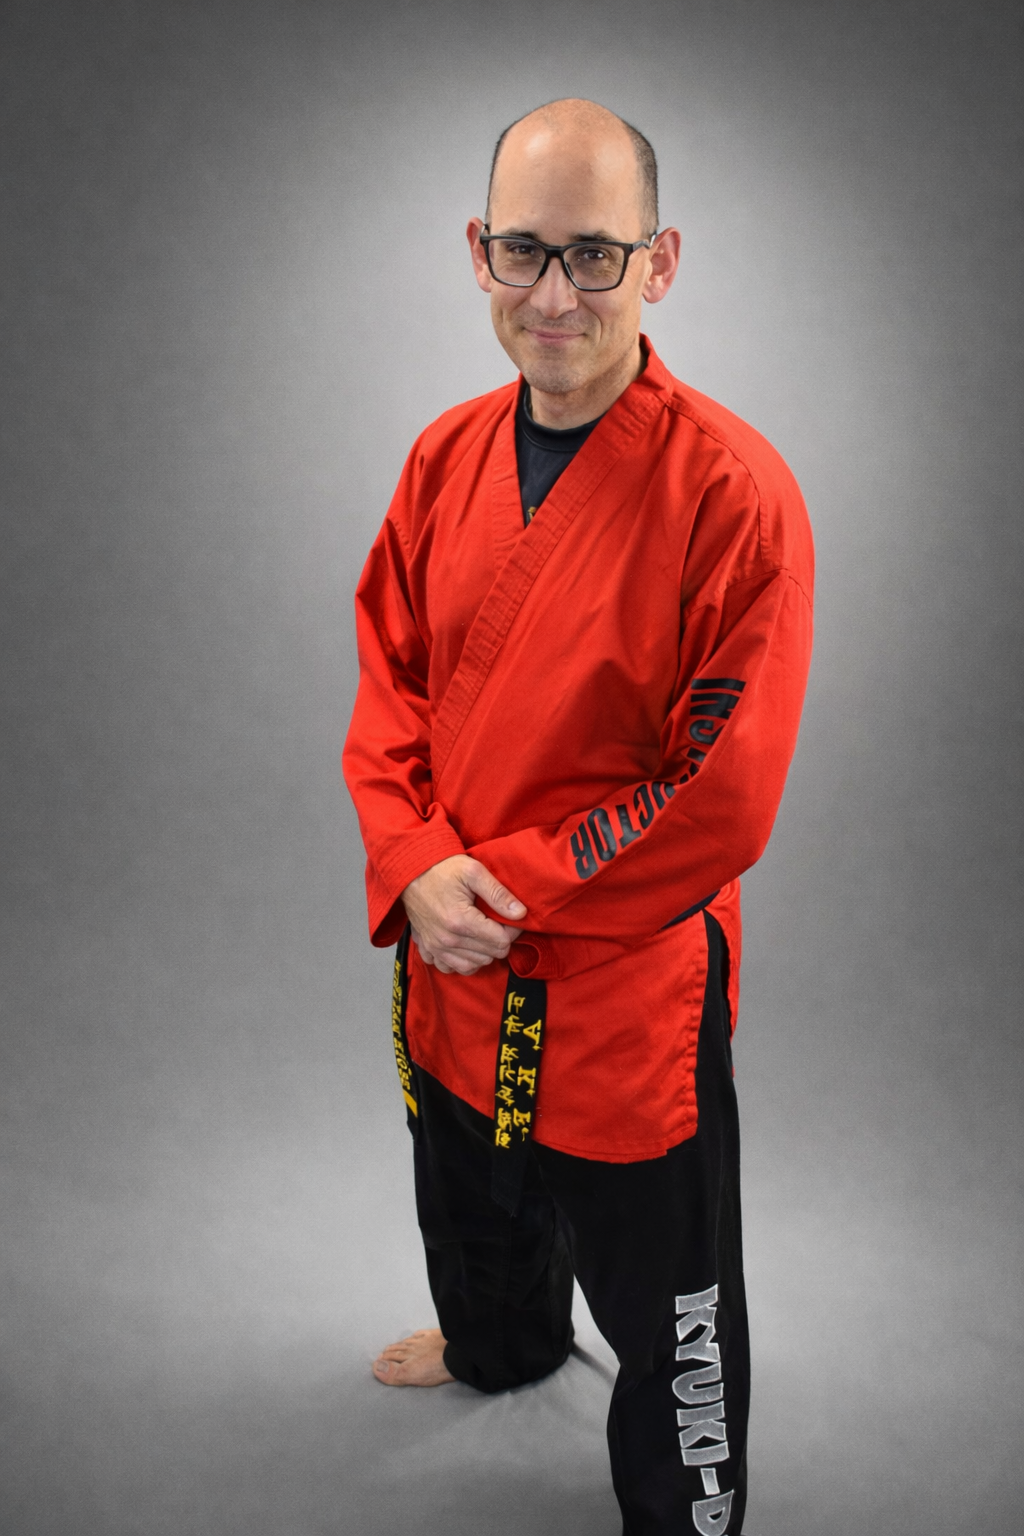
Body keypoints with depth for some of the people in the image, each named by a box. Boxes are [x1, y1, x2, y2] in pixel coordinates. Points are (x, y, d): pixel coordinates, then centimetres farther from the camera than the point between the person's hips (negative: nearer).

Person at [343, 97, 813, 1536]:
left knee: (665, 1304, 13)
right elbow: (389, 677, 4)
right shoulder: (450, 455, -3)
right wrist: (416, 863, -13)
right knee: (475, 1201, 33)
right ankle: (501, 1344, 66)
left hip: (630, 982, -6)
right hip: (453, 955, 7)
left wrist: (505, 884, -18)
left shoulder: (732, 490, -22)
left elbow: (725, 799, -21)